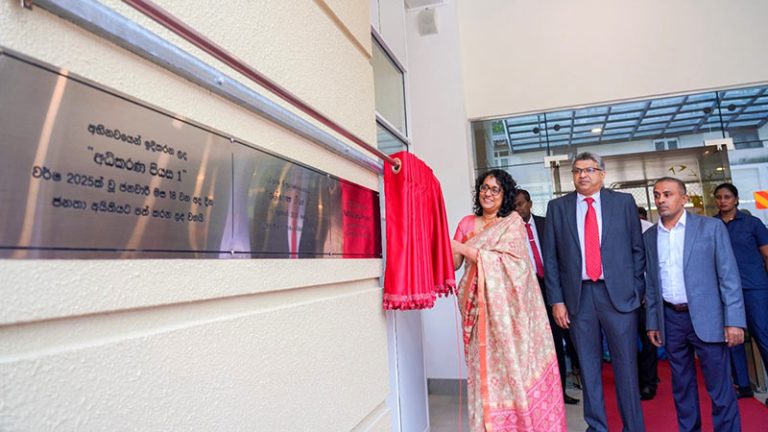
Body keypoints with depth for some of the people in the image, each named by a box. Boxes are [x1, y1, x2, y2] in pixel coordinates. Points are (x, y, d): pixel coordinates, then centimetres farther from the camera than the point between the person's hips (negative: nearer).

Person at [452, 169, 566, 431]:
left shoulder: (513, 221, 0)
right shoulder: (467, 223, 11)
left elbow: (504, 261, -13)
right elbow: (455, 263, 6)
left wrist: (462, 247, -14)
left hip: (508, 306, -3)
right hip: (479, 307, 3)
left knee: (514, 362, 3)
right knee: (486, 367, 6)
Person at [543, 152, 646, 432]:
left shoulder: (624, 202, 6)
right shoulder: (557, 207, 5)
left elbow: (638, 249, 7)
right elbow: (550, 258, 3)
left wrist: (636, 290, 0)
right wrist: (557, 300, -2)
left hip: (618, 293, 0)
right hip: (578, 296, 1)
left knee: (626, 365, 8)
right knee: (588, 367, 9)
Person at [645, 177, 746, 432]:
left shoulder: (711, 227, -2)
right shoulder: (650, 237, 7)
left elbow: (729, 276, -5)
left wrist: (734, 321, -11)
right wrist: (652, 322, 9)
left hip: (706, 317, -3)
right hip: (670, 319, 3)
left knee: (720, 388, 3)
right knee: (681, 386, 13)